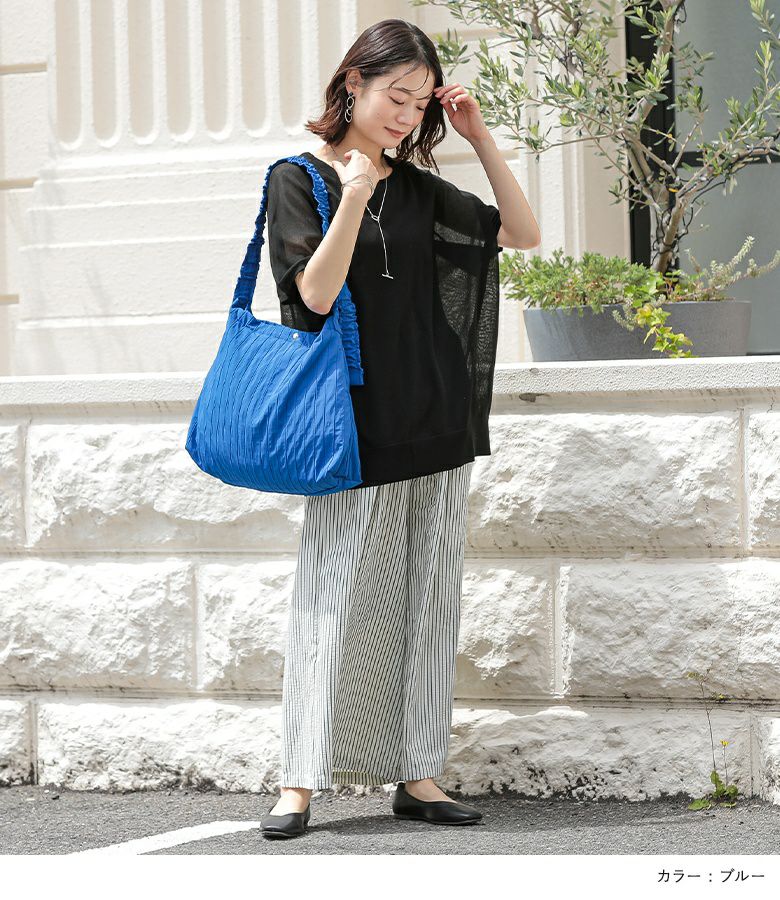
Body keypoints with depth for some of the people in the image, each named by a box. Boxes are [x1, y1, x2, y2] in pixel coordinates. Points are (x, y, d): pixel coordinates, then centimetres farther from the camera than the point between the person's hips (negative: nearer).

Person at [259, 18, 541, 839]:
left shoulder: (420, 188, 13)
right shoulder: (299, 179, -1)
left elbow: (523, 234, 12)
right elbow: (315, 294, -11)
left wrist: (481, 140, 3)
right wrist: (354, 199, -22)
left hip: (436, 423, 5)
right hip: (357, 424, -5)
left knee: (427, 599, 4)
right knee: (338, 598, -6)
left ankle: (415, 774, 9)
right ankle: (300, 782, -1)